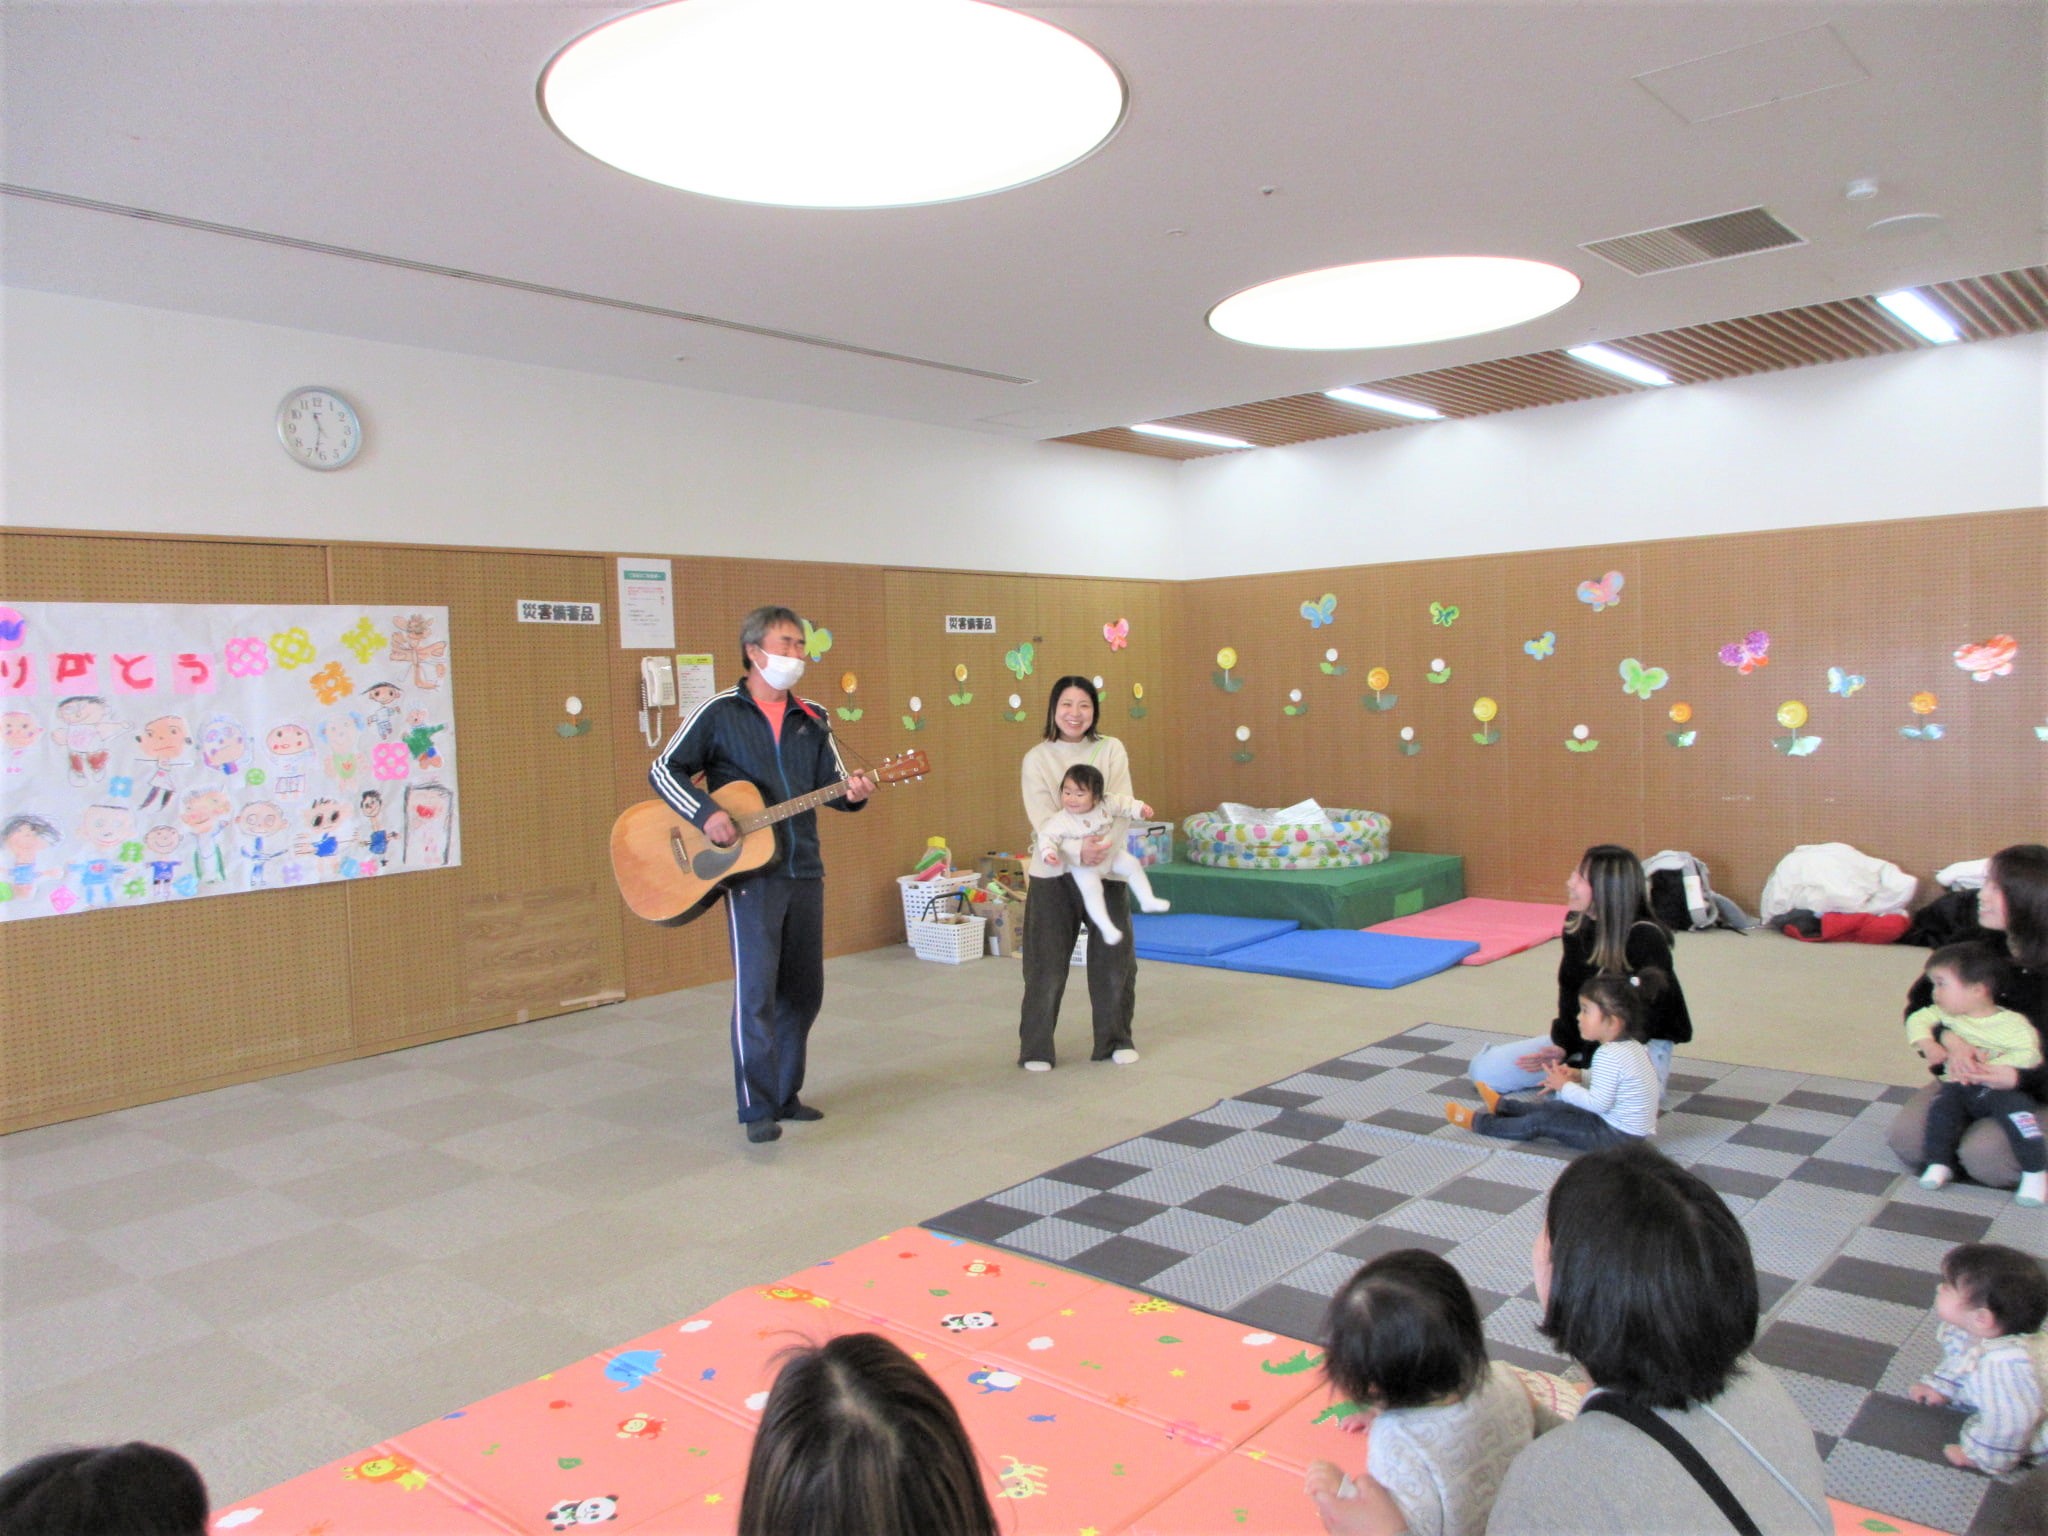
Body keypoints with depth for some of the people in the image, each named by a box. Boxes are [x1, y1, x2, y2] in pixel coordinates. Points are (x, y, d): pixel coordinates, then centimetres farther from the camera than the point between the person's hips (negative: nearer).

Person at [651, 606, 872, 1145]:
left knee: (804, 990, 11)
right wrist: (705, 813, -17)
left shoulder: (811, 720, 11)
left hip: (804, 871, 6)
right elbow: (665, 769, -3)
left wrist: (852, 793, -14)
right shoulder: (719, 712, -3)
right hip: (749, 870, -5)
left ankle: (784, 1095, 24)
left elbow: (832, 781, 9)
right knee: (756, 989, -11)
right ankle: (758, 1109, -4)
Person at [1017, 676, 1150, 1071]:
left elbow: (1120, 801, -6)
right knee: (1046, 963, 3)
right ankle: (1035, 1048, 17)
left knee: (1114, 957, 10)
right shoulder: (1037, 758, -3)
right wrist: (1078, 850, -29)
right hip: (1053, 870, -2)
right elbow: (1042, 819, -13)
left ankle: (1115, 1040, 29)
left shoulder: (1111, 749, 2)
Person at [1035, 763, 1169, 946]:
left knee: (1132, 865, 2)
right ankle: (1106, 927, -17)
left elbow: (1123, 805, 1)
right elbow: (1047, 836, -24)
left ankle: (1147, 900, 16)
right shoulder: (1061, 820, -23)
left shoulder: (1105, 805, -12)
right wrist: (1048, 853, -41)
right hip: (1082, 864, -5)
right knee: (1091, 888, -23)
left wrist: (1139, 808, -10)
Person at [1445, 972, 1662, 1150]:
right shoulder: (1632, 1046, 4)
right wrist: (1579, 1076, 2)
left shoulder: (1608, 1055, -27)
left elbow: (1598, 1103, -26)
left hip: (1618, 1136, -9)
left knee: (1542, 1121, -4)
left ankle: (1479, 1122, 8)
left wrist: (1564, 1086, -13)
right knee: (1554, 1107, 21)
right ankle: (1501, 1106, 41)